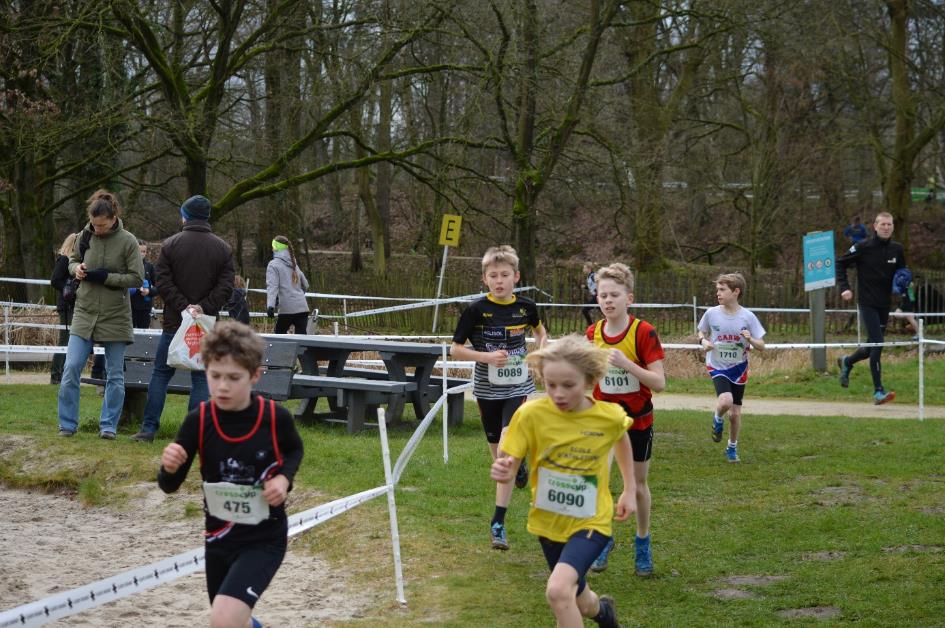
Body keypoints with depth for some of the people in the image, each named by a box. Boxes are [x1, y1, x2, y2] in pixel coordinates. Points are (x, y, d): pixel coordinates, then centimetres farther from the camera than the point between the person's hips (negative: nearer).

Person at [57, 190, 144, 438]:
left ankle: (108, 425, 14)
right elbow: (72, 260, 17)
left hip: (115, 316, -2)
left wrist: (105, 277, -18)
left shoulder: (127, 241, -9)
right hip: (85, 312, 2)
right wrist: (76, 268, -7)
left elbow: (137, 278, -9)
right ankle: (67, 425, 4)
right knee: (71, 367, -6)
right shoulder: (85, 236, 0)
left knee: (115, 374, 4)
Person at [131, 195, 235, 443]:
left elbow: (162, 282, -8)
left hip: (174, 322, -1)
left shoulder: (170, 245, -1)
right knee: (201, 378, 4)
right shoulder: (223, 249, 3)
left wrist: (183, 306, -9)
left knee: (161, 374, 9)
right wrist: (204, 308, -8)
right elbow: (225, 287, -5)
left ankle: (149, 428, 6)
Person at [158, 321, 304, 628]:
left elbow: (294, 450, 9)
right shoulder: (198, 422, -12)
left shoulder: (276, 418, -15)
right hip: (218, 537, 4)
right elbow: (170, 486, -6)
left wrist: (284, 478, -11)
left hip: (264, 539, -4)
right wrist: (169, 467, -29)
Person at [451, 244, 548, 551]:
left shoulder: (526, 307, -2)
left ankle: (498, 523, -14)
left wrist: (542, 348, 1)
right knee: (499, 455, 9)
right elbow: (455, 349, -4)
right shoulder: (476, 310, -9)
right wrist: (486, 357, -18)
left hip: (518, 387, 0)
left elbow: (539, 330, 22)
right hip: (487, 389, 1)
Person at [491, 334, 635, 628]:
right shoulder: (531, 414, -18)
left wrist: (629, 491, 12)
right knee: (580, 604, 21)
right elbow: (508, 466, -16)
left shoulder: (610, 417, -15)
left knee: (558, 590, -29)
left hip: (591, 522, -2)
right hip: (548, 522, 2)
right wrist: (502, 472, -39)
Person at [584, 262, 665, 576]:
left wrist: (626, 363, -34)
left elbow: (659, 382, -22)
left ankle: (642, 543, 29)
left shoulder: (644, 332, -17)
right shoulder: (592, 333, -5)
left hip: (637, 421, -2)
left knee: (638, 485, 10)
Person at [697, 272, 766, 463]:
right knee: (726, 401, -27)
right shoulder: (711, 313, -10)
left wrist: (751, 339, -27)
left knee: (735, 413, 7)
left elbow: (761, 346, -6)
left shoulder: (748, 317, -12)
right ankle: (718, 420, 8)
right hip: (717, 367, -1)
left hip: (738, 369, 1)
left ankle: (732, 448, 31)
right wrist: (704, 341, -13)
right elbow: (702, 333, 10)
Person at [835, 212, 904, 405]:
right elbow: (840, 264, 0)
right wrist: (844, 287, -11)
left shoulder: (897, 250, 6)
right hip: (867, 304, -6)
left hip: (884, 305, 6)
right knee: (877, 343, -15)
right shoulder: (864, 247, -7)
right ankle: (878, 391, -13)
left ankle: (847, 362, 42)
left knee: (873, 347, 12)